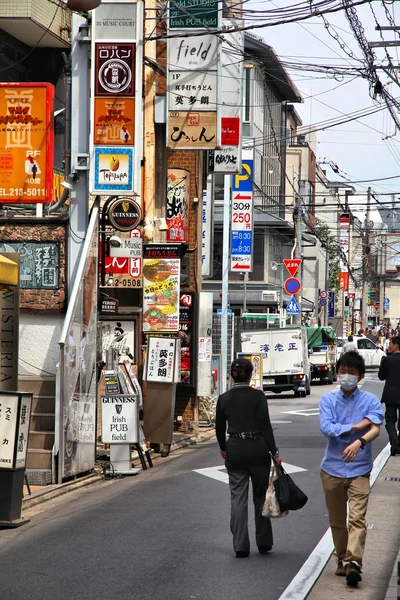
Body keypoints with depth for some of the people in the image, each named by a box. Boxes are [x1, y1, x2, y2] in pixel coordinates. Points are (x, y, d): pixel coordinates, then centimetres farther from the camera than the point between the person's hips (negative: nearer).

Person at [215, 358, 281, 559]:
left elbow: (219, 428, 8)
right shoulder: (258, 396, -8)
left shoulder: (224, 399, 0)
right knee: (261, 497, 12)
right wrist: (274, 452, -5)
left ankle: (240, 546, 0)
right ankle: (264, 543, 18)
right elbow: (265, 425, -10)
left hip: (235, 450, 2)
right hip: (258, 449, -2)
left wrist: (223, 448, 26)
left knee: (238, 498, 4)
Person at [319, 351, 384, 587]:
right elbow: (326, 428, -12)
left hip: (359, 468, -2)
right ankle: (342, 559, 26)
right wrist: (357, 426, -14)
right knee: (337, 520, 12)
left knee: (357, 518, -14)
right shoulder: (328, 399, 3)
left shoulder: (370, 400, -1)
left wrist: (360, 442, -36)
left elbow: (375, 429, -16)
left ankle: (354, 562, -22)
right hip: (333, 467, 2)